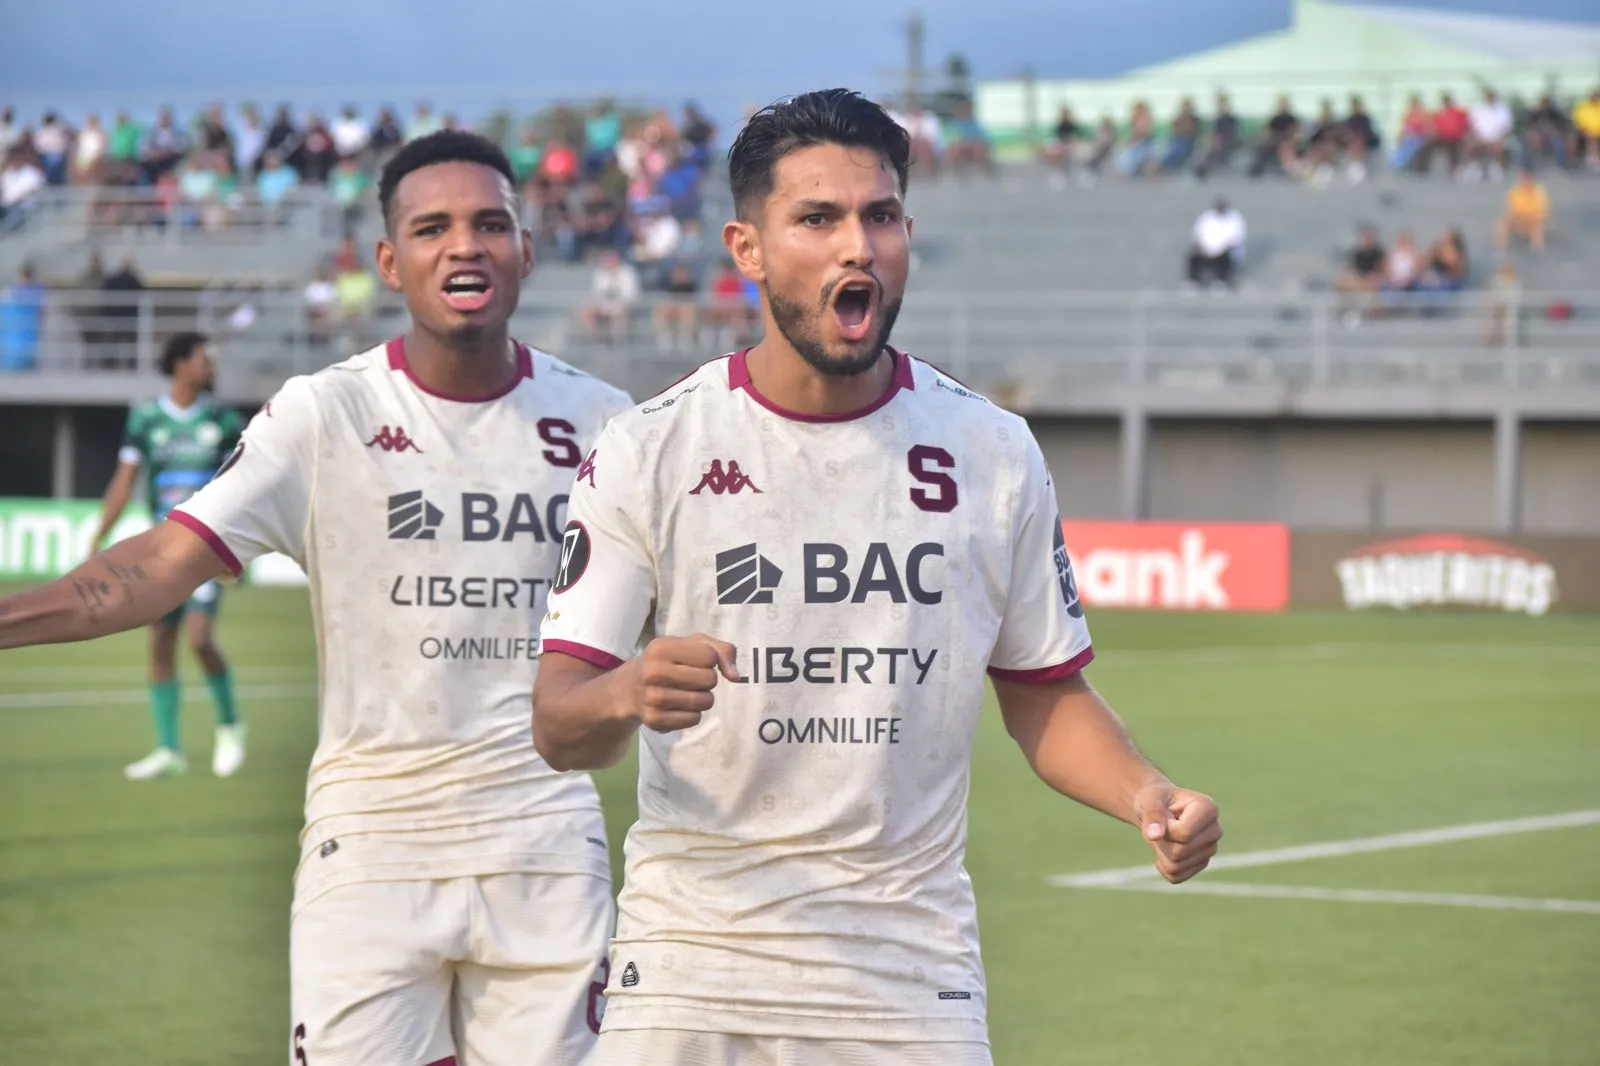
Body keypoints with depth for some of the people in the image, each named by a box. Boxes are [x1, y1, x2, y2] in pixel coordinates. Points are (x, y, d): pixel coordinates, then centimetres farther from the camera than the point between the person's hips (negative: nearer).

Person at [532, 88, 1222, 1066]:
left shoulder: (993, 452, 4)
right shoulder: (651, 450, -3)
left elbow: (1046, 694, 10)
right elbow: (558, 725, -7)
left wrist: (1148, 797, -9)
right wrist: (625, 696, -30)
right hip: (691, 973, -1)